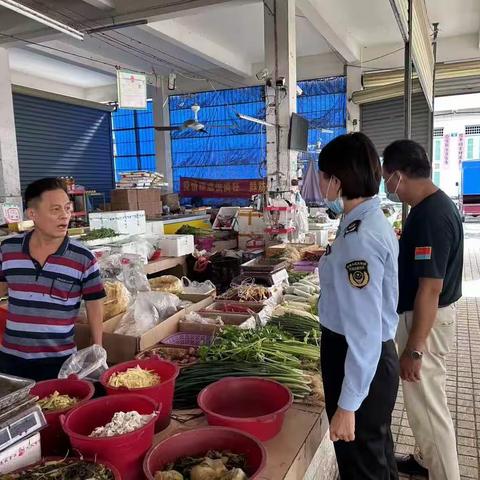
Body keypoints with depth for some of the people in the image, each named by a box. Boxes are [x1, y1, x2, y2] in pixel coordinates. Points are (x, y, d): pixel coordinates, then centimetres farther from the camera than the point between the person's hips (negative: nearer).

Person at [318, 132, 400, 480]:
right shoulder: (371, 220, 2)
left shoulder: (360, 238, -28)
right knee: (375, 448, 30)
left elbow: (365, 331, -27)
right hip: (371, 358, 9)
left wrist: (347, 404, -22)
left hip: (358, 362, -9)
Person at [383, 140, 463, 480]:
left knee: (426, 404, 5)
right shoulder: (435, 204, 5)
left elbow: (430, 289, -27)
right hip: (425, 314, 10)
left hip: (427, 320, -10)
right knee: (425, 399, 23)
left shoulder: (430, 216, -27)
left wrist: (413, 349, -23)